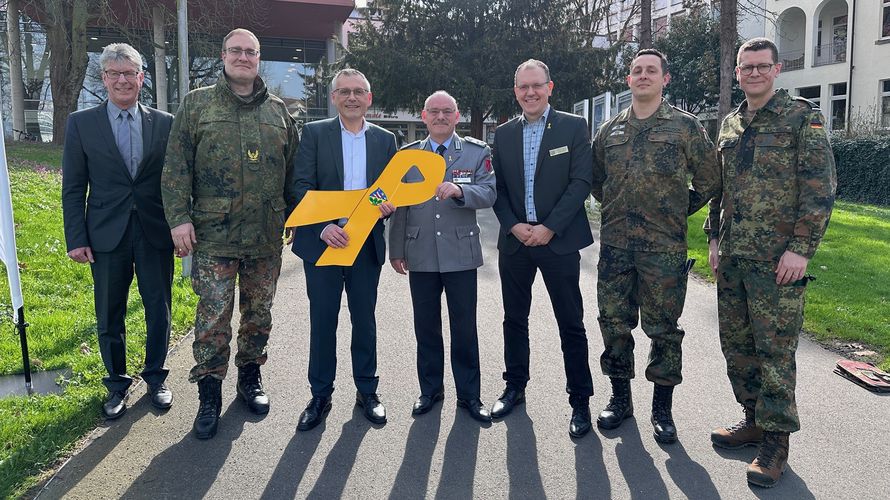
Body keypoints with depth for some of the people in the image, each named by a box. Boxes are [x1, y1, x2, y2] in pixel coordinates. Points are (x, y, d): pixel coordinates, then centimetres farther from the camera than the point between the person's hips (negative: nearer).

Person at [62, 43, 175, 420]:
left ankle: (155, 376, 29)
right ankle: (117, 383, 27)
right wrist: (76, 239, -4)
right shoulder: (81, 123, 2)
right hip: (107, 235, 0)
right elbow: (73, 187, 1)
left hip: (156, 233, 1)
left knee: (159, 311, 9)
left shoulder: (164, 123, 4)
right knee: (109, 316, 10)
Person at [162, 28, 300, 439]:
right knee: (213, 317, -1)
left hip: (267, 235, 3)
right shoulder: (197, 103, 4)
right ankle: (209, 393, 14)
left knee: (259, 313, 12)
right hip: (214, 235, -2)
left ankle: (250, 375, 30)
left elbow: (293, 169, 14)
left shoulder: (278, 110, 11)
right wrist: (179, 217, -9)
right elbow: (176, 166, -1)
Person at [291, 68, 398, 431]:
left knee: (364, 319, 10)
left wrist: (388, 206, -13)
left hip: (367, 245, 2)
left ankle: (367, 391, 25)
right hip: (322, 241, -2)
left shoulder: (385, 139, 9)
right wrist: (322, 227, -20)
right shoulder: (314, 133, 1)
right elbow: (302, 186, -5)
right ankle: (320, 396, 20)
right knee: (322, 320, 5)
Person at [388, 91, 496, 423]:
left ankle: (469, 395, 19)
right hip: (420, 256, 2)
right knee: (426, 327, 11)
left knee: (464, 328, 5)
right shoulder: (407, 155, 9)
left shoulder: (477, 152, 4)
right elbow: (399, 205, 9)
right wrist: (396, 250, 8)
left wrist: (459, 190, -27)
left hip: (461, 254, -2)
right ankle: (430, 389, 26)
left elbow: (489, 194, -8)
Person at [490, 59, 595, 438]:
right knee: (514, 319, 13)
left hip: (558, 239, -3)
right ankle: (515, 387, 29)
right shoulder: (503, 134, 9)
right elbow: (497, 187, 9)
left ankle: (580, 400, 14)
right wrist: (513, 225, -7)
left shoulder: (573, 127, -1)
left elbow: (581, 181, -7)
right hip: (515, 240, 4)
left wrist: (549, 227, -14)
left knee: (571, 324, 2)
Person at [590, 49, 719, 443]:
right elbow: (595, 178, 23)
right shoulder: (610, 130, 10)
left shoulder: (685, 126, 1)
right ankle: (620, 398, 25)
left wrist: (677, 213, 6)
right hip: (614, 245, 3)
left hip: (664, 247, -3)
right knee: (614, 322, 9)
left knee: (663, 327, 4)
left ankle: (662, 407, 18)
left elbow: (708, 180, 7)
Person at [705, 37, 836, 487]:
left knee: (774, 349, -2)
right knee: (736, 344, 12)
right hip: (731, 257, 6)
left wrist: (801, 248, -15)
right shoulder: (730, 125, 14)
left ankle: (775, 441, 9)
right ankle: (754, 420, 27)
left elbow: (820, 188, -10)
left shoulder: (802, 118, -4)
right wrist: (714, 238, 13)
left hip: (777, 259, -6)